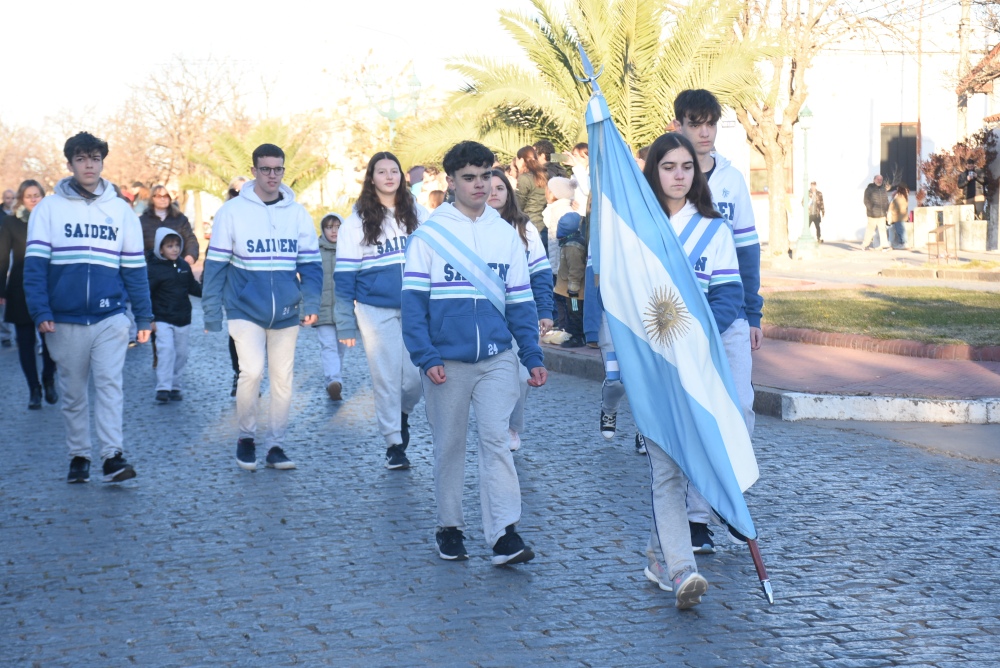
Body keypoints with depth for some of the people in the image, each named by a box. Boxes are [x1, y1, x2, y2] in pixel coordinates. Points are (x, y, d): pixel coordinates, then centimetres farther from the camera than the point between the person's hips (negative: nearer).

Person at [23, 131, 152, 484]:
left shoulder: (121, 209, 8)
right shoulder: (50, 207, 3)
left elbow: (135, 267, 9)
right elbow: (34, 263, -2)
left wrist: (144, 316, 5)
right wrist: (40, 312, -12)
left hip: (110, 317, 0)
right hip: (65, 320, 0)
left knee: (109, 384, -10)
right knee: (73, 392, 8)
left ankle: (113, 456, -10)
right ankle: (78, 457, 18)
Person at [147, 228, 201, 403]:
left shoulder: (184, 265, 5)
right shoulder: (154, 268, -10)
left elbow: (193, 287, 17)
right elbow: (146, 294, -10)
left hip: (183, 319, 5)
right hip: (162, 320, -5)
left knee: (181, 353, 9)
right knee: (166, 350, -18)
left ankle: (174, 386, 21)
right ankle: (163, 388, -16)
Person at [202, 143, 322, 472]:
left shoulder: (298, 213, 5)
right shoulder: (233, 211, -2)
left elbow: (311, 263, 6)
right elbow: (215, 264, -1)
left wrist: (311, 303, -8)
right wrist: (211, 313, -5)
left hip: (286, 314, 3)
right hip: (245, 310, -3)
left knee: (283, 379, 7)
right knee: (252, 370, -17)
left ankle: (276, 446, 20)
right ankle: (246, 437, 5)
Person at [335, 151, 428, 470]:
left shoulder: (418, 214, 7)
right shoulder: (357, 221, 0)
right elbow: (344, 275, 0)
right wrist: (346, 323, -4)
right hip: (376, 311, -2)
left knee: (417, 375, -2)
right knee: (386, 377, 0)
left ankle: (402, 414, 30)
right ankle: (394, 444, 13)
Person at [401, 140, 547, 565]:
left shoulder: (506, 235, 9)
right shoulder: (429, 234, 0)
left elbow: (520, 302, 11)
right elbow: (414, 302, -3)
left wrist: (533, 356, 5)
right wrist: (425, 357, -12)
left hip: (497, 359, 1)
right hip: (447, 362, -1)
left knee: (496, 440, -7)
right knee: (449, 445, 8)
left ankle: (505, 534, -10)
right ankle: (449, 527, 21)